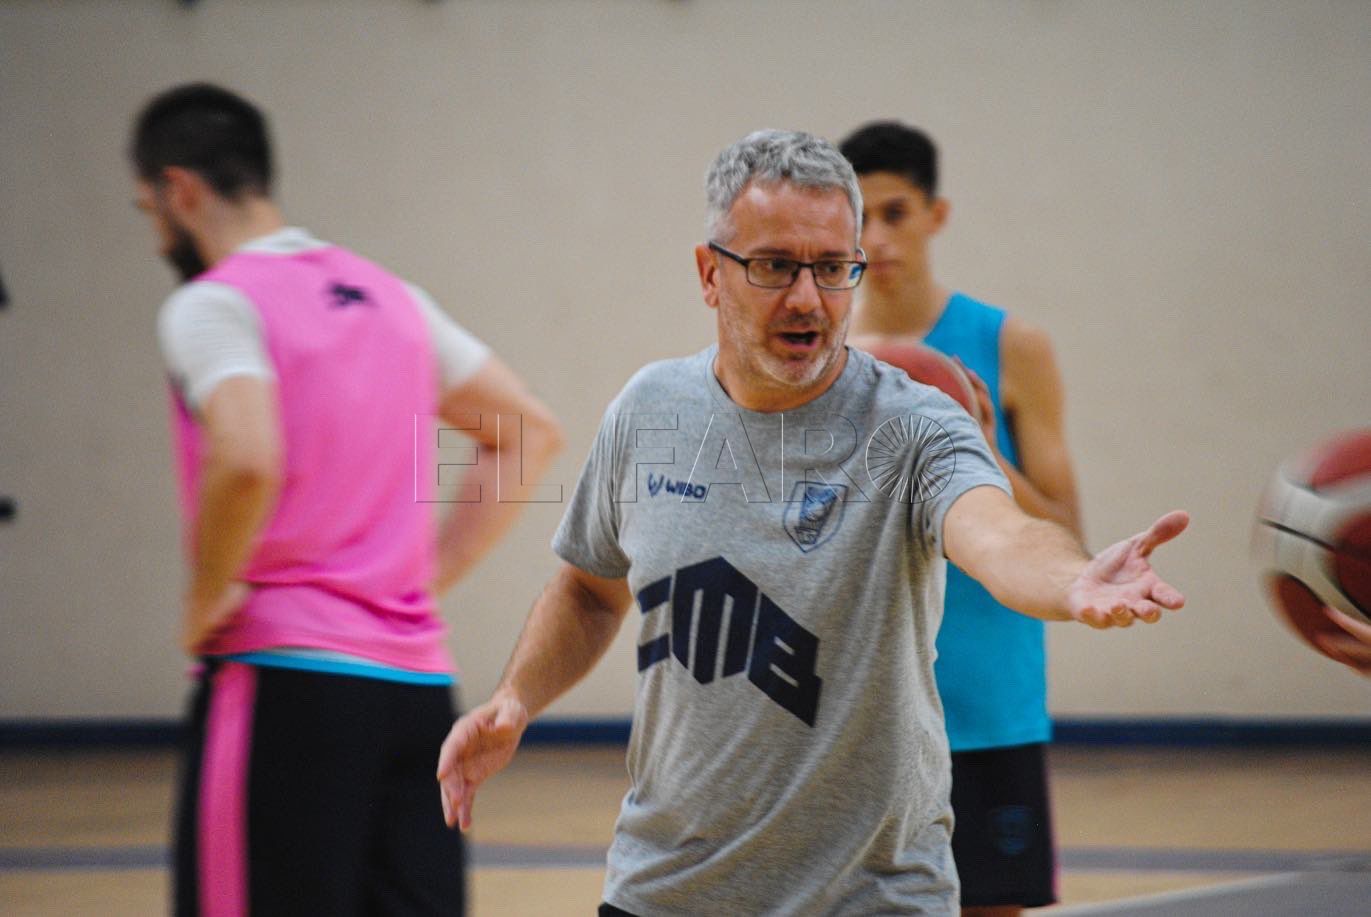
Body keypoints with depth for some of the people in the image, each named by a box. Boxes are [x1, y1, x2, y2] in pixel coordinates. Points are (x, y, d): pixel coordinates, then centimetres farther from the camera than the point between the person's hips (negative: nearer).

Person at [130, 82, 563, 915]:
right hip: (421, 681, 7)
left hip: (287, 675, -7)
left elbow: (247, 462, -24)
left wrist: (205, 602, -9)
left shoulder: (213, 305, -6)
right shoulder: (388, 297, 17)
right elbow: (532, 432, 22)